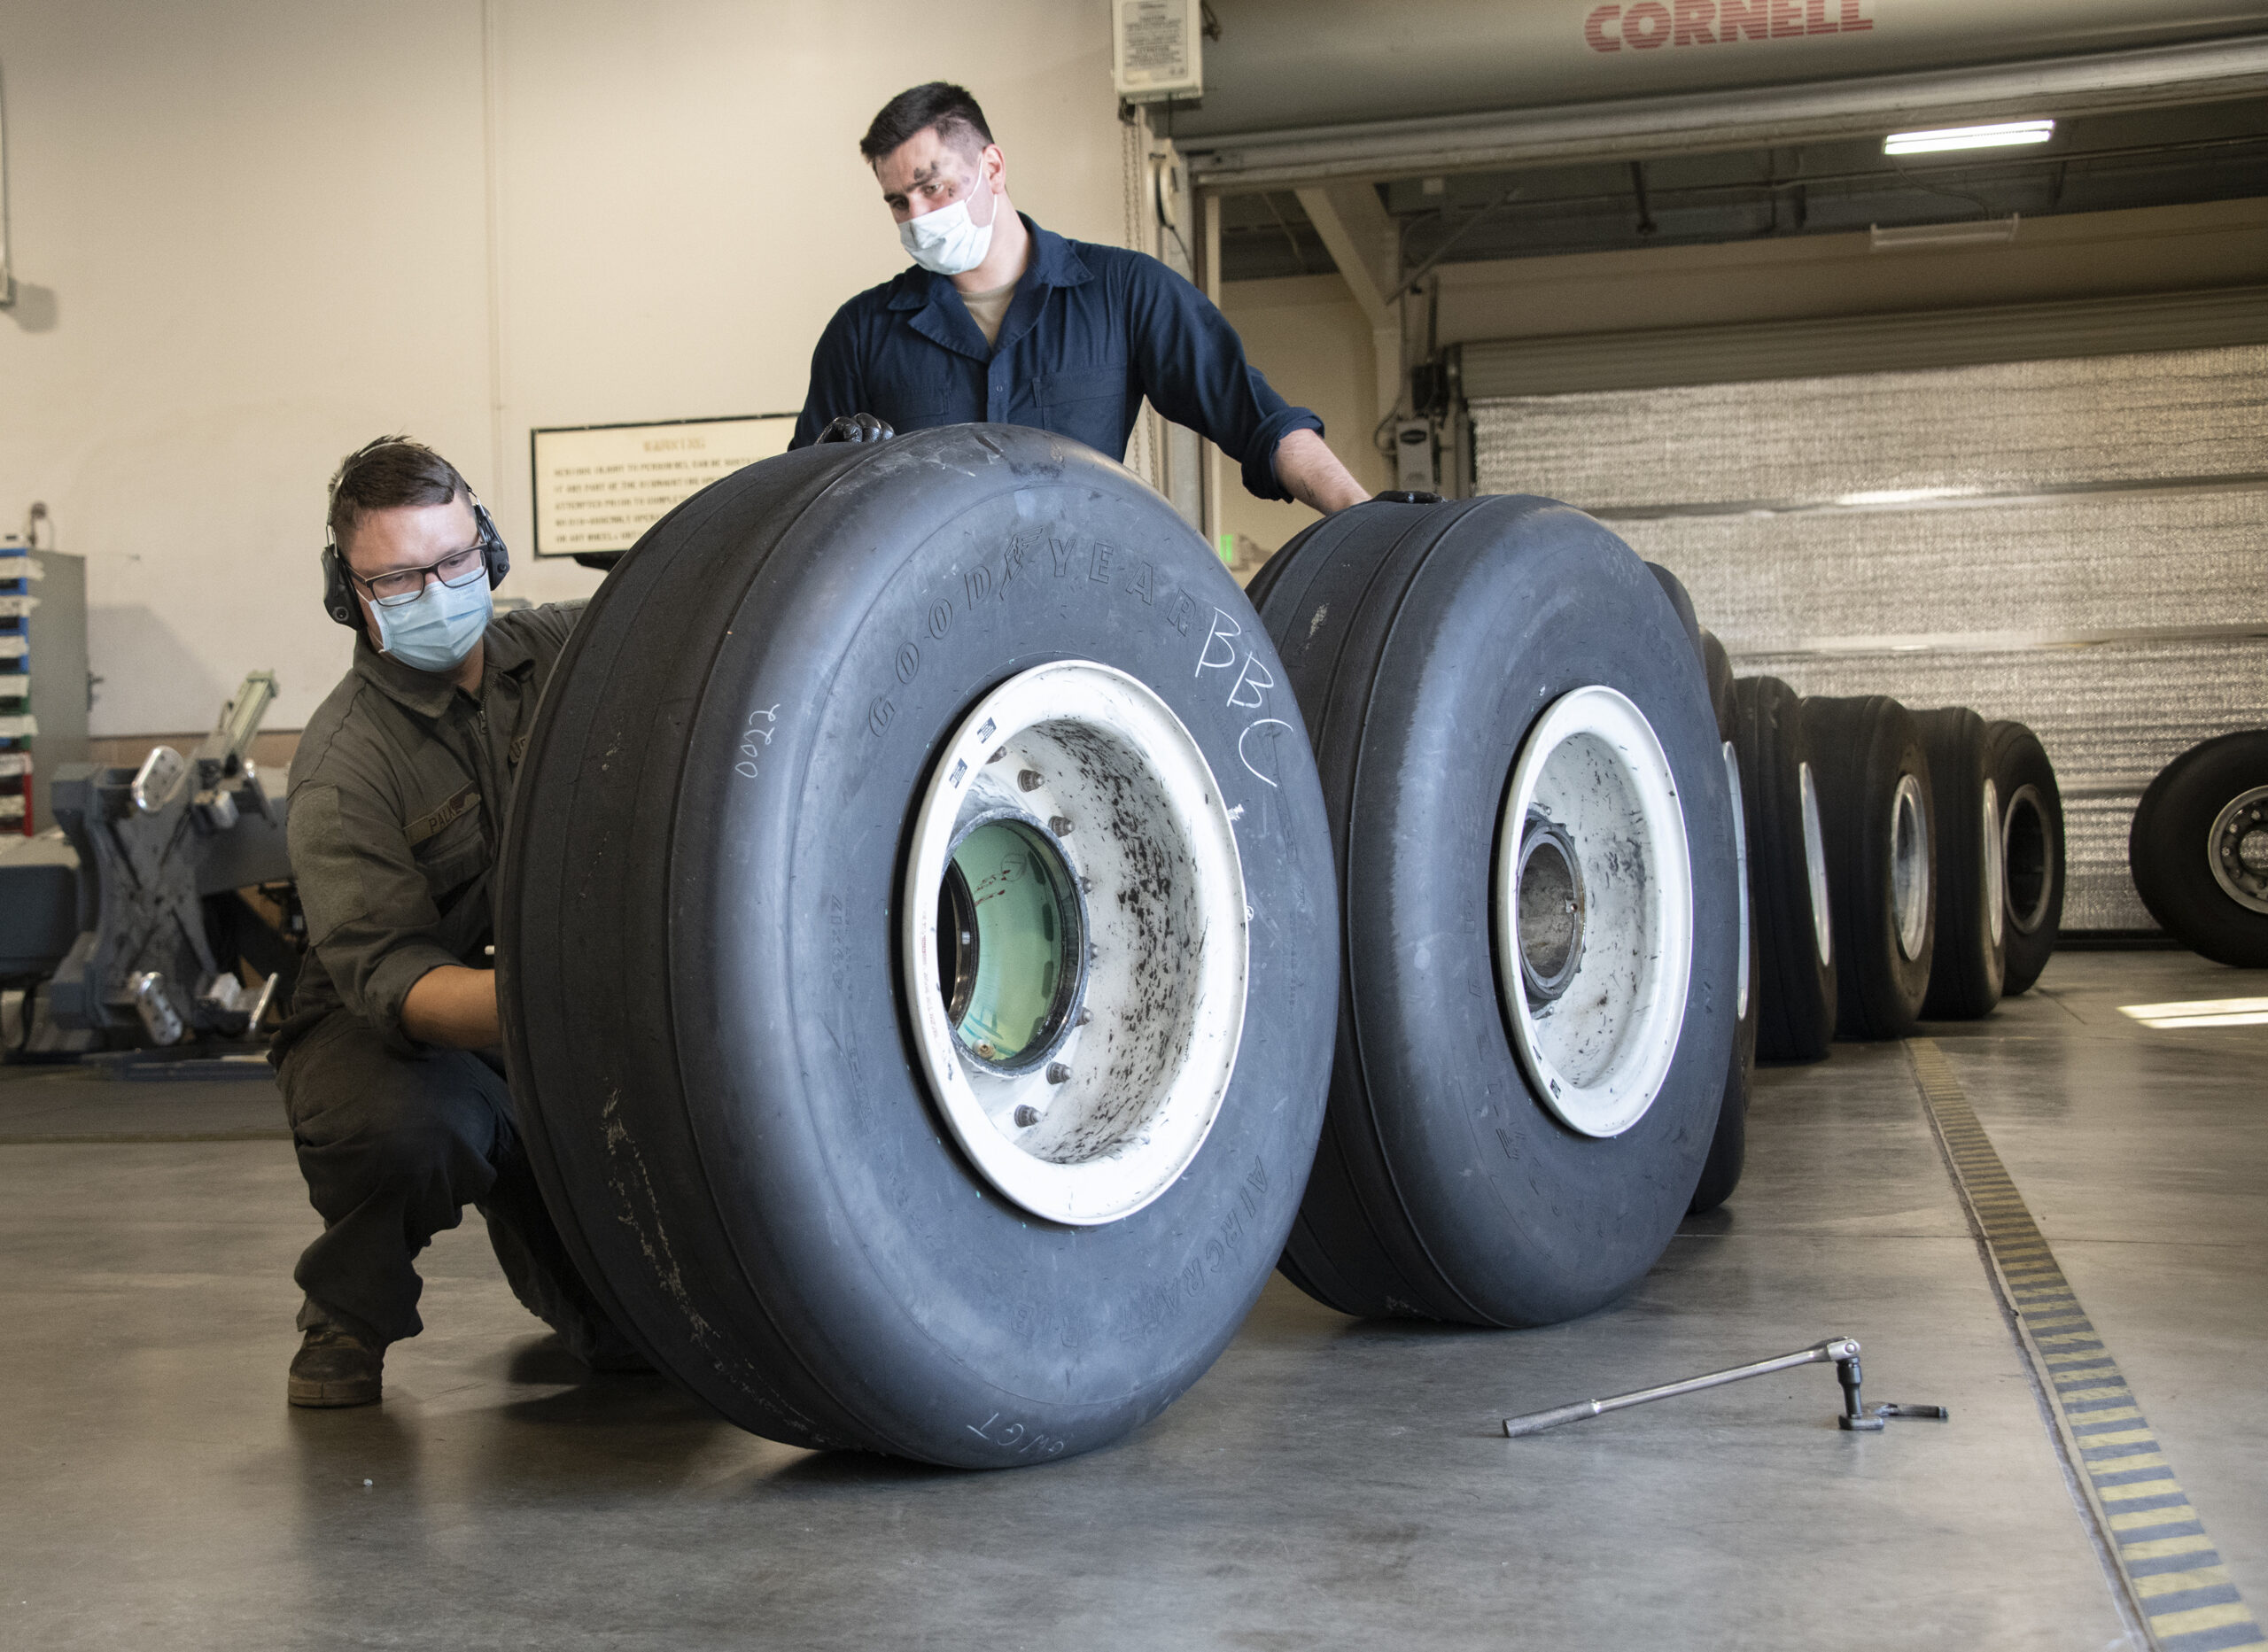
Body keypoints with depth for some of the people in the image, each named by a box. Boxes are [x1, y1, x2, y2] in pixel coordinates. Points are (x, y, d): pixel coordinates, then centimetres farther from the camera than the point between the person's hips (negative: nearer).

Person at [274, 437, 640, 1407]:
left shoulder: (559, 648, -2)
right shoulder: (343, 762, -17)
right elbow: (386, 974, -27)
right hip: (385, 1031, -4)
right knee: (403, 1125, -40)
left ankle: (541, 1245, 30)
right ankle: (345, 1322, -5)